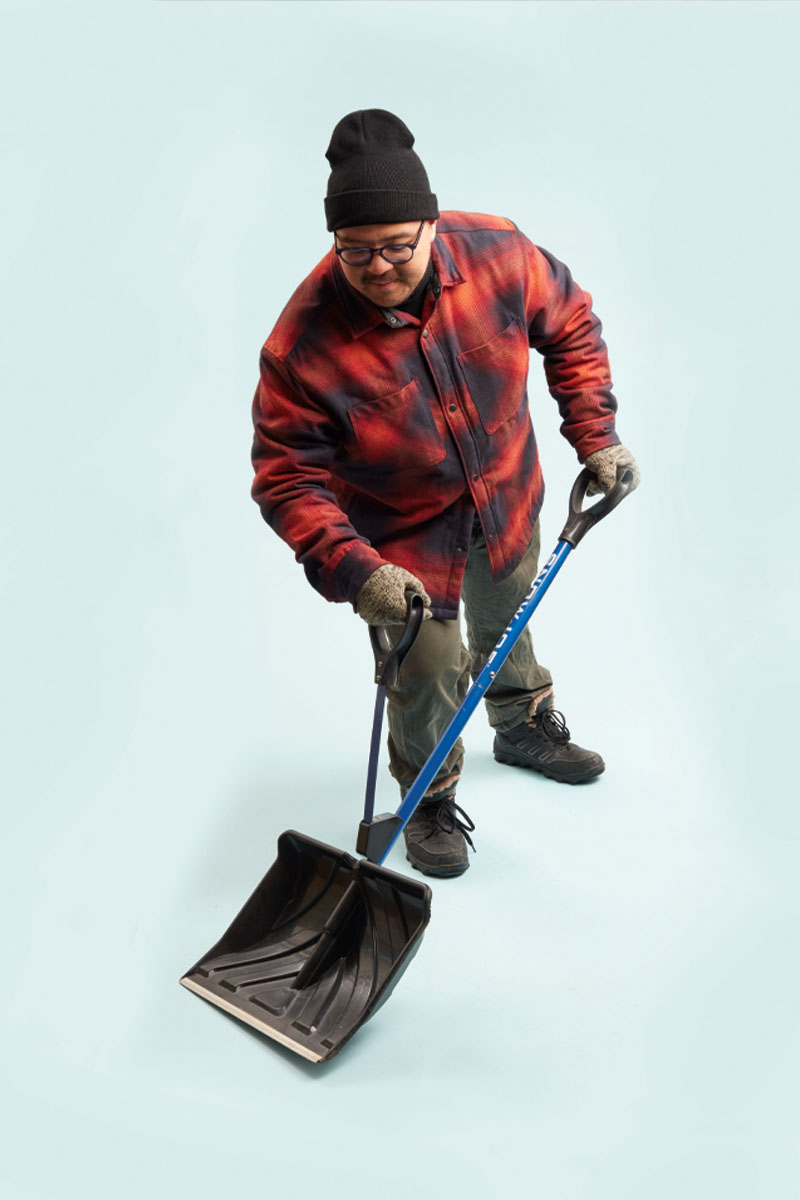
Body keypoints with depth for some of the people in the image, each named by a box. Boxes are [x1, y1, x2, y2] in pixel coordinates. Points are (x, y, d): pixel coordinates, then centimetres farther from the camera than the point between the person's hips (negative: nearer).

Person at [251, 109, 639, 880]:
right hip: (399, 534, -4)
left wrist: (595, 437, -7)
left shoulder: (497, 253, -22)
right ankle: (429, 800, 33)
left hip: (505, 500, 4)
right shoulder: (303, 341, -31)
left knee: (505, 625, 27)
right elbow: (287, 479, -25)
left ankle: (524, 727, 59)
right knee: (428, 672, 0)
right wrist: (352, 570, -37)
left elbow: (570, 328, -3)